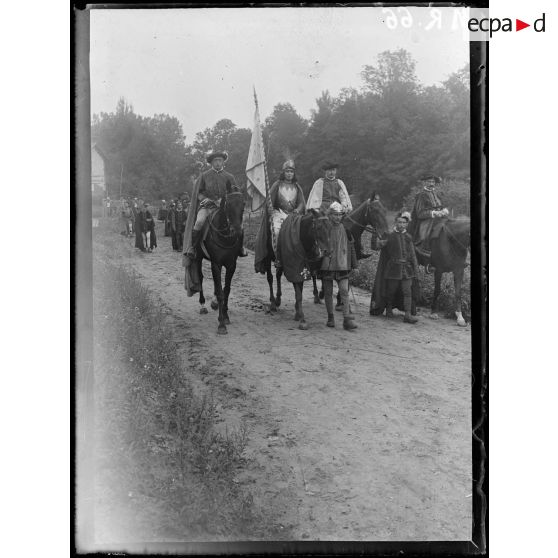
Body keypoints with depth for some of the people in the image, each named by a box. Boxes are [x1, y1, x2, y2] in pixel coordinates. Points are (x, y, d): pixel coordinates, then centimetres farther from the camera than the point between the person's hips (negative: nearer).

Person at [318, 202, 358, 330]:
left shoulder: (346, 229, 6)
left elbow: (351, 247, 13)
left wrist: (354, 264, 12)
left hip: (342, 265, 1)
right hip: (326, 265, -1)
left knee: (344, 291, -6)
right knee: (328, 292, 7)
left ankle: (347, 319, -7)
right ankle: (330, 318, 18)